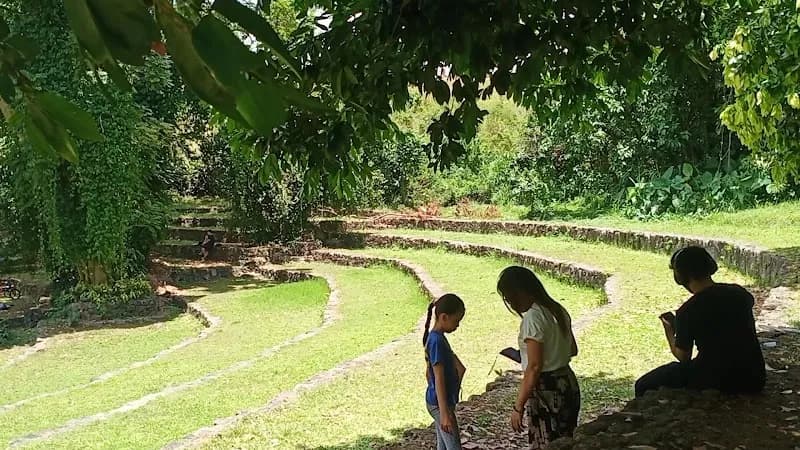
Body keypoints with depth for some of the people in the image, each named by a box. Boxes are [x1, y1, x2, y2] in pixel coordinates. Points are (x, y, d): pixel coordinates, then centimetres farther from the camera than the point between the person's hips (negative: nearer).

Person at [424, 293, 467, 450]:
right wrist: (444, 413, -27)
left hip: (437, 402, 10)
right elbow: (439, 379, -25)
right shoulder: (438, 340, -21)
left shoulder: (435, 337, 9)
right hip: (440, 404, -10)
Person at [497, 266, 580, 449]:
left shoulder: (533, 317, -18)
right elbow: (572, 350, 19)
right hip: (568, 384, 9)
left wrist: (518, 407, -17)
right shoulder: (558, 310, 8)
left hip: (547, 391, -9)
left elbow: (534, 367, -21)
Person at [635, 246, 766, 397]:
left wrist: (670, 333, 16)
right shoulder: (739, 293, 1)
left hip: (717, 382, -6)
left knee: (643, 385, 10)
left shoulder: (687, 311, -14)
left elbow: (683, 357, -3)